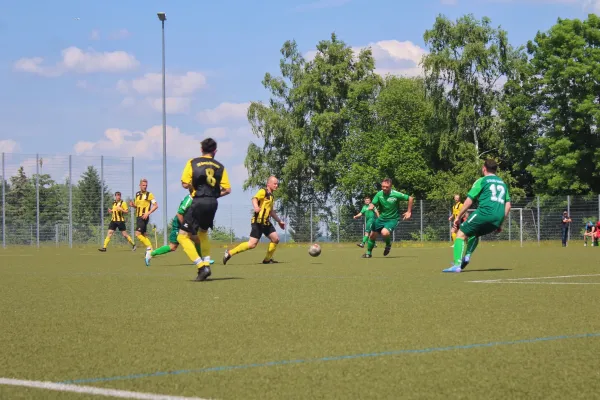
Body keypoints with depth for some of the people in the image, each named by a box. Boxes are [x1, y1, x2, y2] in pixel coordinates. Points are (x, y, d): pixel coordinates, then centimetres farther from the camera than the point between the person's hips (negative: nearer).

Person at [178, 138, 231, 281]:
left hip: (199, 201, -5)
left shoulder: (193, 163, 0)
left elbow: (185, 184, -5)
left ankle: (202, 266, -14)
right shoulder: (220, 167, 9)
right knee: (203, 233, 28)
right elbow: (227, 189, 4)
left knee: (183, 236, 0)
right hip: (213, 203, 5)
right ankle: (206, 263, 18)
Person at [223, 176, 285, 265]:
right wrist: (255, 207, -48)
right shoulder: (263, 191, -7)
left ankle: (267, 259, 19)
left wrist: (279, 221, 37)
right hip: (258, 221, -9)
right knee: (252, 244, -15)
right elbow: (254, 199, -27)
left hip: (266, 222, 9)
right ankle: (229, 253, -8)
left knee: (275, 239, 5)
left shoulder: (271, 196, 20)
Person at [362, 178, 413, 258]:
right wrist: (371, 206, -31)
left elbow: (410, 198, -10)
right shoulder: (379, 194, -8)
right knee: (372, 235, 8)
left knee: (385, 233, -31)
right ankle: (368, 253, 31)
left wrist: (409, 212, -8)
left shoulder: (396, 195, -19)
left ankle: (388, 244, 3)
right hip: (381, 218, 5)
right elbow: (373, 203, -6)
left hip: (392, 219, -5)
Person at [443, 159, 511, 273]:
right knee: (475, 234, 30)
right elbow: (508, 205, 20)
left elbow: (469, 201, 2)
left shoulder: (482, 181, 7)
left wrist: (458, 217, 8)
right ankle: (467, 256, 6)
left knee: (461, 234, 3)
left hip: (484, 213, -6)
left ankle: (457, 265, -13)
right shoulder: (502, 183, 25)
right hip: (498, 219, 6)